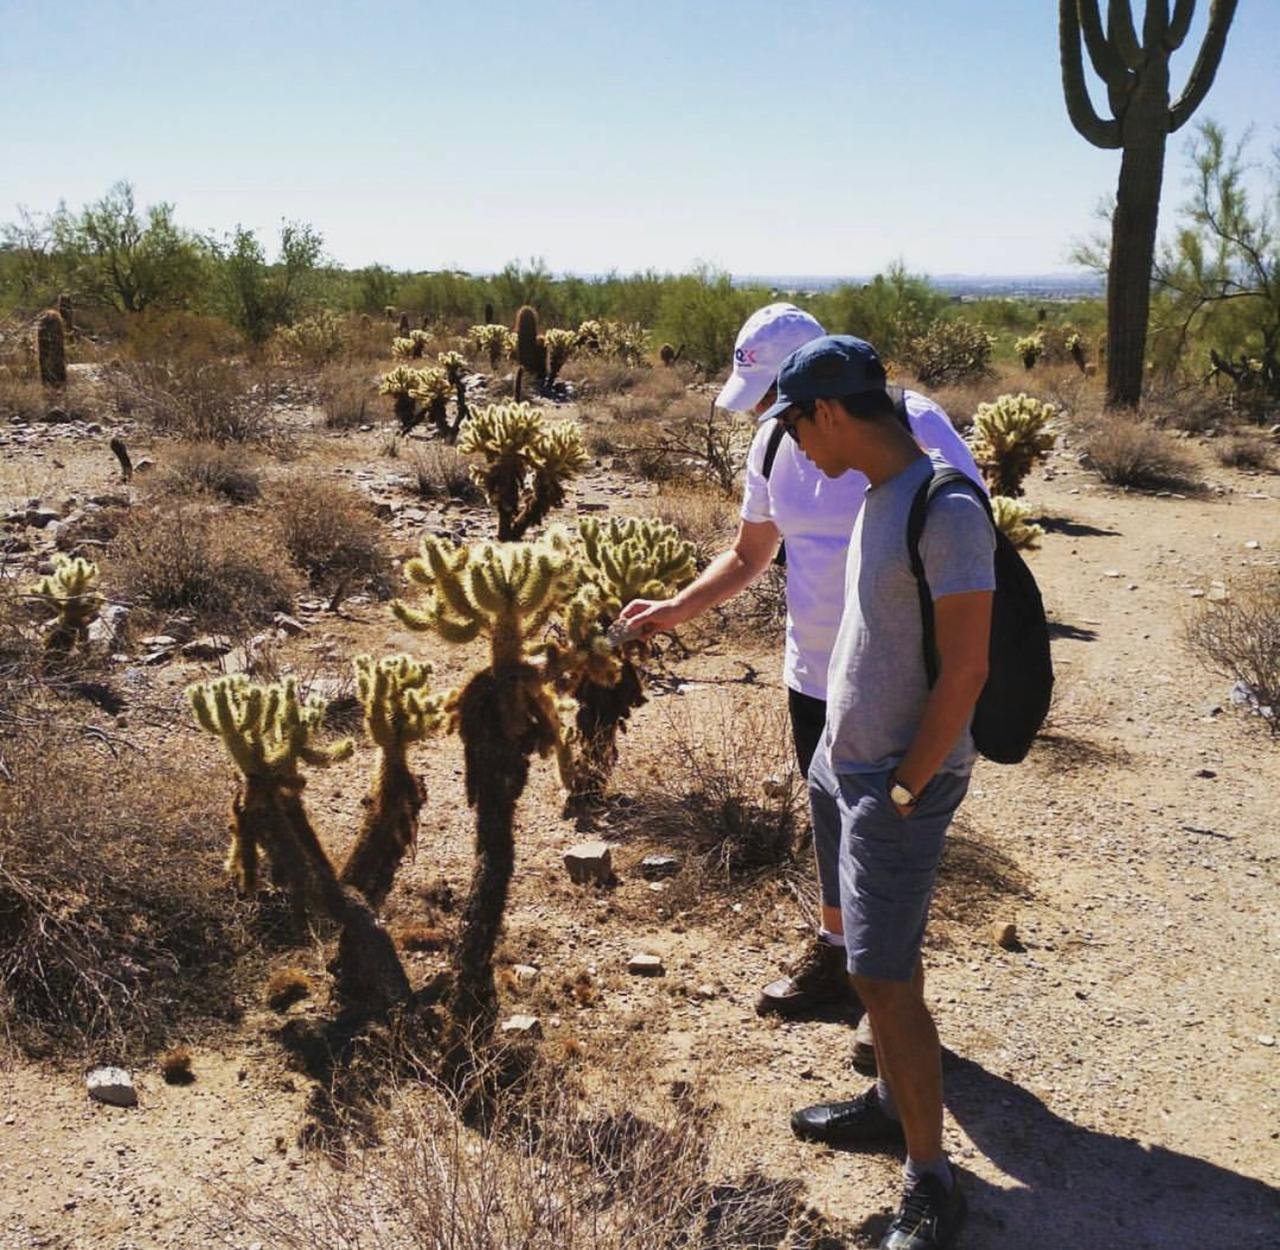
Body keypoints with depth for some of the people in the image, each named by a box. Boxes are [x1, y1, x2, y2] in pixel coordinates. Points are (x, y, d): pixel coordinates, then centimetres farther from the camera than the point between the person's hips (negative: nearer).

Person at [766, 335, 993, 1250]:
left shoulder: (946, 512, -21)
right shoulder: (879, 496, 8)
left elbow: (965, 673, -22)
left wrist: (903, 793, -17)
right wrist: (836, 764, 15)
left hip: (901, 782, -9)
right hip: (850, 764, 9)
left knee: (885, 977, -4)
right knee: (883, 958, 20)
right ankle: (891, 1102, 38)